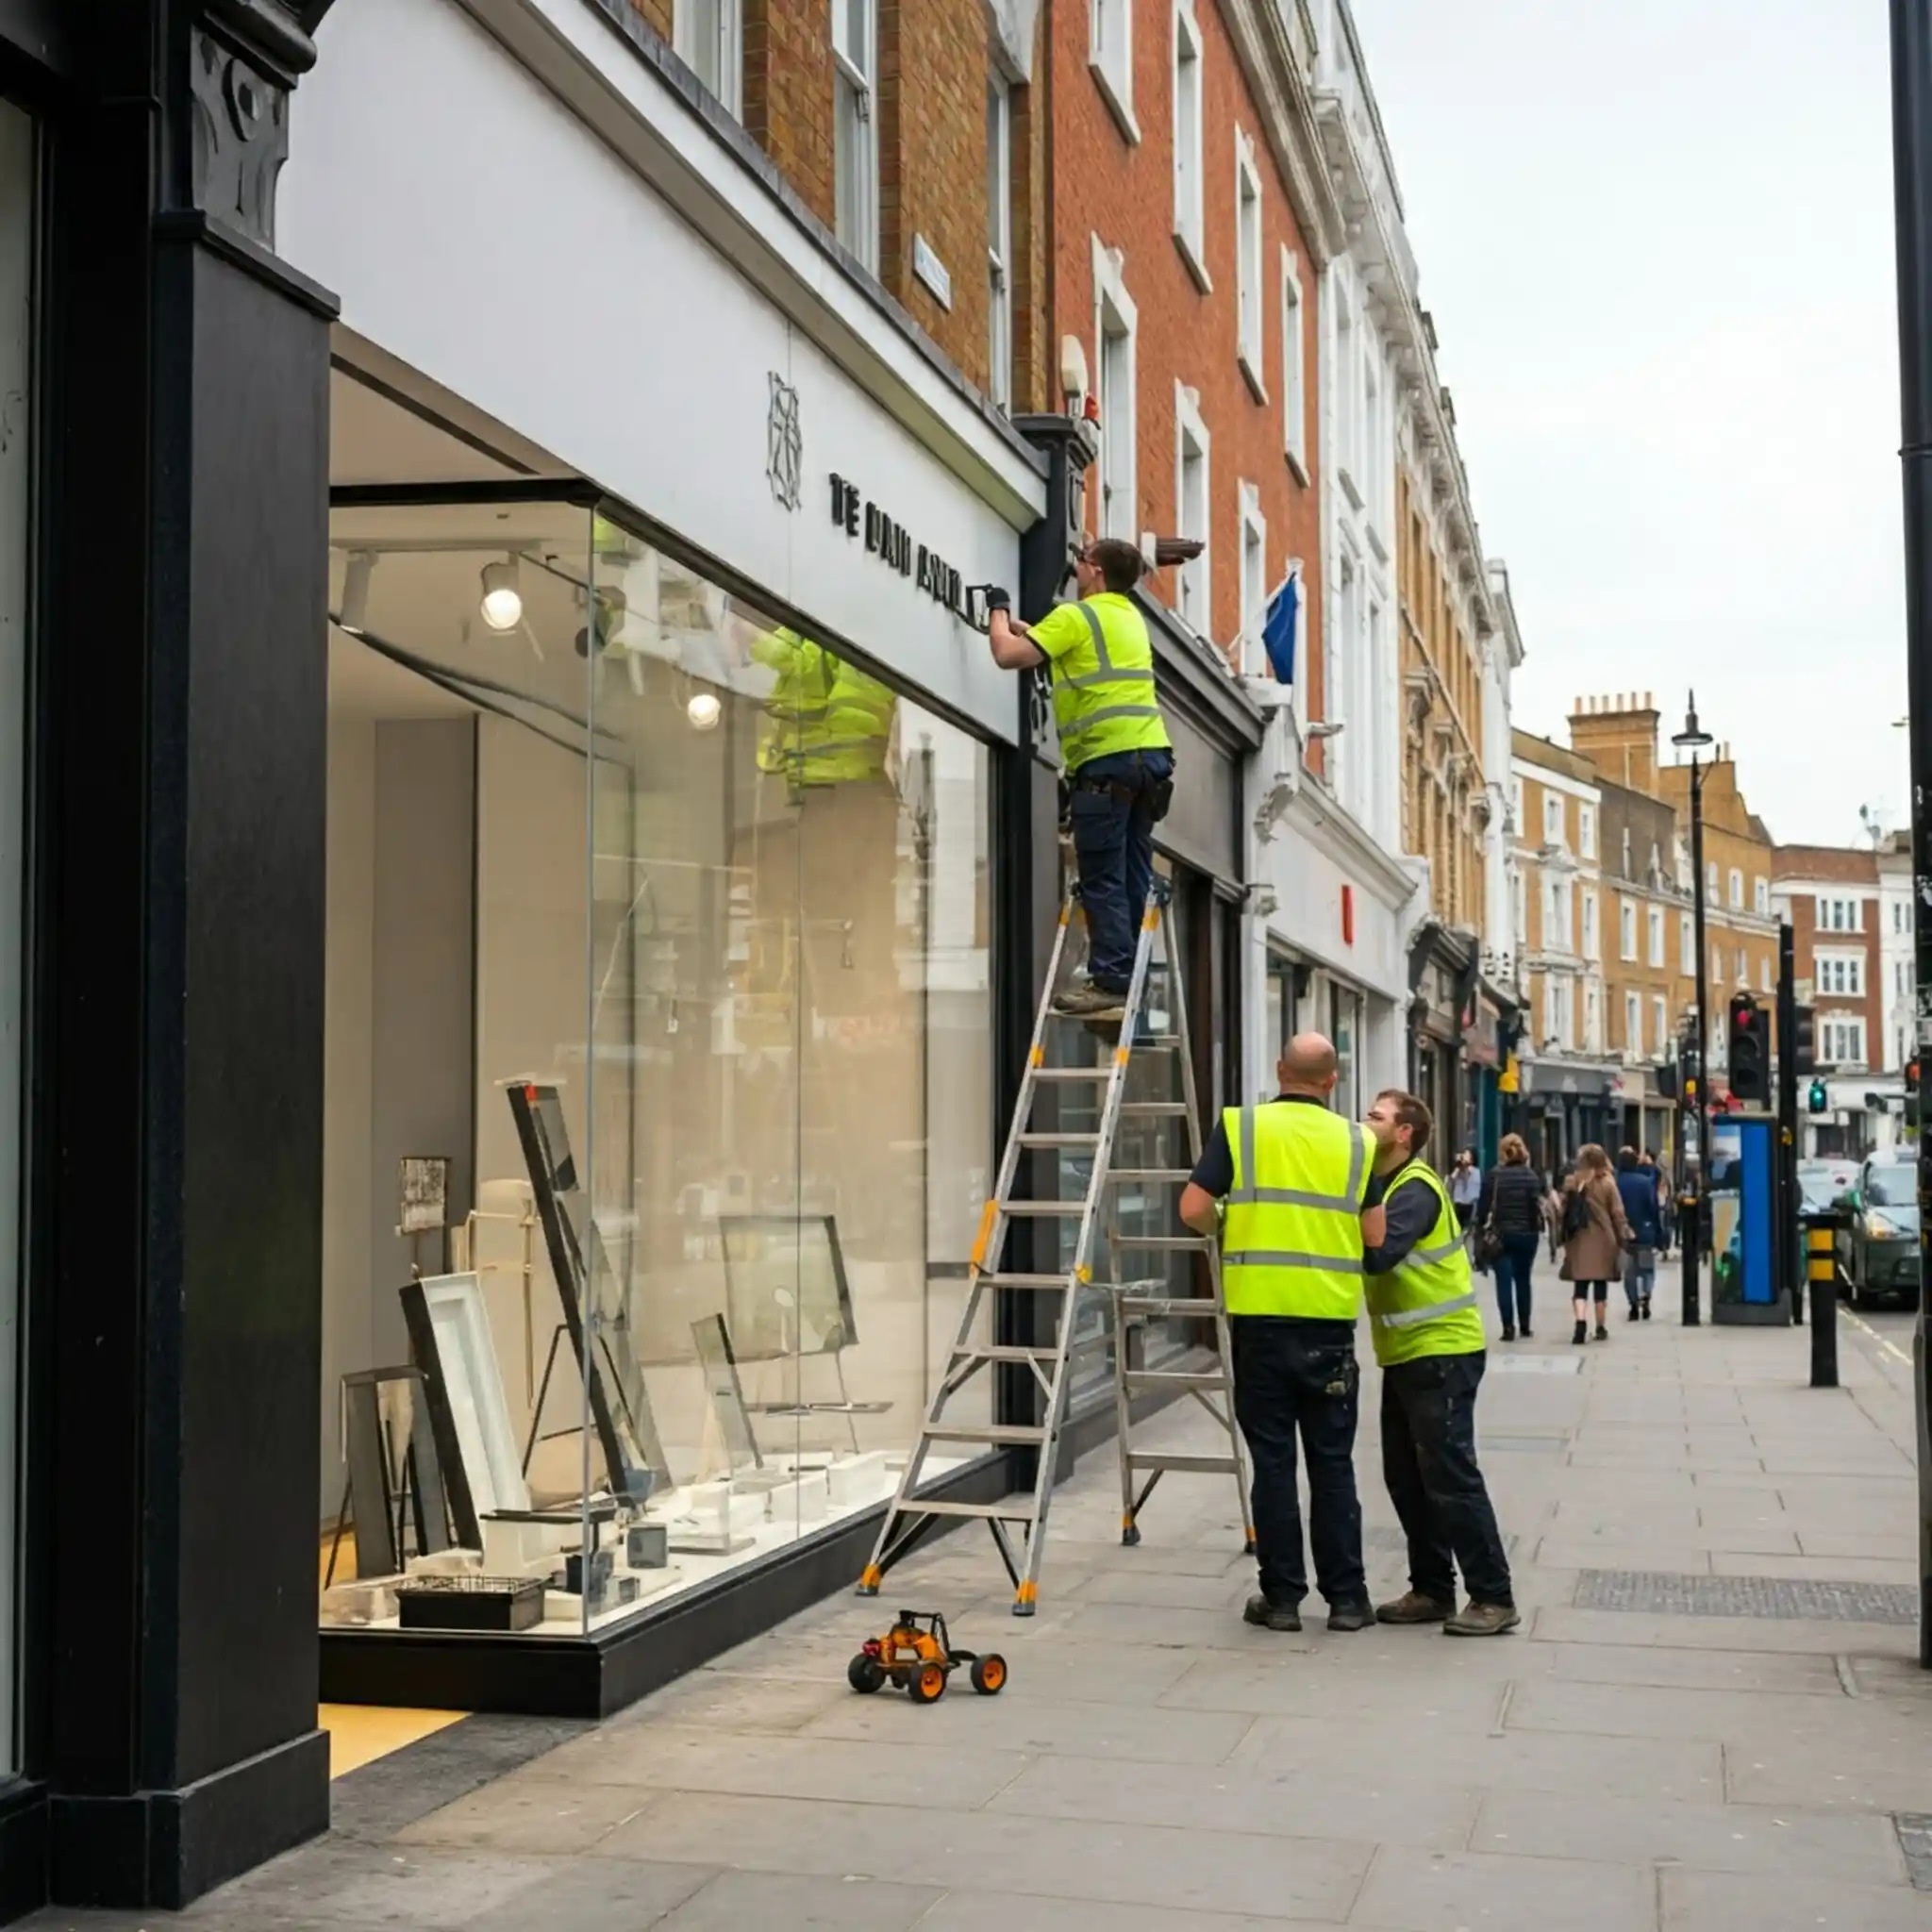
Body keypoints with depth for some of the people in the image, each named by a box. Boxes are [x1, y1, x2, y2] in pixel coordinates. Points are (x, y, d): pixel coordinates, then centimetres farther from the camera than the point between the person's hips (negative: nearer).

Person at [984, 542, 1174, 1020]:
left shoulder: (1076, 617, -4)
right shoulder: (1130, 616, 22)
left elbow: (1009, 655, -8)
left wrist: (998, 612, 9)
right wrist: (1014, 621, 32)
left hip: (1108, 760, -8)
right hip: (1151, 753, 8)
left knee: (1102, 879, -7)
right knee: (1133, 877, 8)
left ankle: (1110, 982, -11)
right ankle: (1130, 980, 9)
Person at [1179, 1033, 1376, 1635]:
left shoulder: (1240, 1127, -1)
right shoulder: (1355, 1141, 3)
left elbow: (1193, 1209, -6)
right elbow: (1375, 1234, 0)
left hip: (1260, 1317, -1)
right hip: (1329, 1320, 1)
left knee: (1273, 1461, 6)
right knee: (1332, 1462, 10)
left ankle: (1282, 1596, 10)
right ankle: (1346, 1597, 13)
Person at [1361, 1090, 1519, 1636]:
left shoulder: (1415, 1189, -16)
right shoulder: (1382, 1184, 13)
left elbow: (1377, 1254, -30)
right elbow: (1364, 1248, 8)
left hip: (1442, 1353, -9)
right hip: (1404, 1355, 9)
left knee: (1450, 1477, -9)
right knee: (1406, 1478, 11)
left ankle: (1494, 1598, -4)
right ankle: (1431, 1590, 19)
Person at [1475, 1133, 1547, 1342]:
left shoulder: (1493, 1175, -3)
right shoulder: (1531, 1175, -2)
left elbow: (1484, 1205, -4)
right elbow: (1536, 1205, -7)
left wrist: (1480, 1225, 6)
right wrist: (1539, 1223, 5)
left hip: (1501, 1234, -1)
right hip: (1526, 1234, 1)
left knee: (1504, 1281, 0)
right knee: (1522, 1279, 15)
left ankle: (1508, 1327, -9)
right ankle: (1524, 1326, 19)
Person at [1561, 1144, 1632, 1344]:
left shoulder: (1571, 1182, 0)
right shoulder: (1607, 1183, -5)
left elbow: (1564, 1211, 3)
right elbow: (1617, 1213, -3)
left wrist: (1564, 1236, 10)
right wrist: (1623, 1237, 4)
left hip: (1578, 1240, 1)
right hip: (1602, 1240, -1)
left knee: (1580, 1285, 1)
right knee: (1600, 1285, 10)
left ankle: (1581, 1321, -20)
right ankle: (1600, 1328, 17)